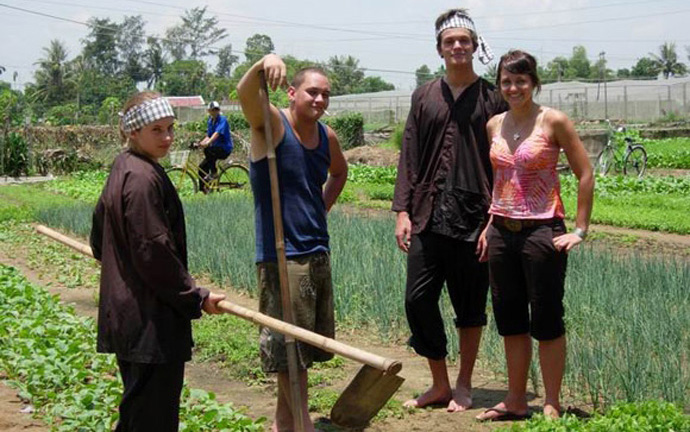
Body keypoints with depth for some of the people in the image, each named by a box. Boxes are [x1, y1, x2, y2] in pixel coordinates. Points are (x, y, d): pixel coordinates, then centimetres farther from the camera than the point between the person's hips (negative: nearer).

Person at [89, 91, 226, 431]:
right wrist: (196, 297, -12)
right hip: (151, 319, -10)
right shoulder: (143, 177, -19)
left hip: (124, 311, 10)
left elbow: (99, 241, 21)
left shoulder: (121, 169, 12)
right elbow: (154, 251, -20)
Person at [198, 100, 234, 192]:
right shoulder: (210, 121, 12)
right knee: (202, 167, -1)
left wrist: (207, 143, -41)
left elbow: (217, 133, -27)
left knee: (207, 149, -34)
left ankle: (213, 171, -18)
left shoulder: (222, 119, -12)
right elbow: (208, 136, 16)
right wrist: (200, 143, -2)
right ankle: (202, 189, 8)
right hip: (216, 148, 8)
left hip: (224, 148, -8)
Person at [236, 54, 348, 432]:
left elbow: (339, 172, 29)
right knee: (288, 345, -3)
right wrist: (265, 63, -50)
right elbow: (245, 93, -30)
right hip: (281, 255, -7)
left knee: (306, 344, 15)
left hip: (318, 252, 7)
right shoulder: (272, 124, -9)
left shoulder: (327, 136, 8)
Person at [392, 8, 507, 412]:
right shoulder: (425, 96, 10)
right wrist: (403, 210, 3)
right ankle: (440, 384, 17)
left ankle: (464, 386, 22)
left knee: (470, 306, 6)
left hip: (474, 218, -3)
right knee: (418, 299, 1)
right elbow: (409, 157, 10)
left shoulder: (492, 98, 2)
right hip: (429, 216, 3)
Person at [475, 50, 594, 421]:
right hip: (502, 233, 6)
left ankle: (552, 405, 12)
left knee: (546, 320, 1)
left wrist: (580, 230, -9)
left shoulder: (553, 121, -7)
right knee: (510, 319, 11)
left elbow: (585, 175, -6)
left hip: (542, 231, -6)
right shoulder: (494, 126, 9)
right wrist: (491, 224, 13)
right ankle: (515, 401, 22)